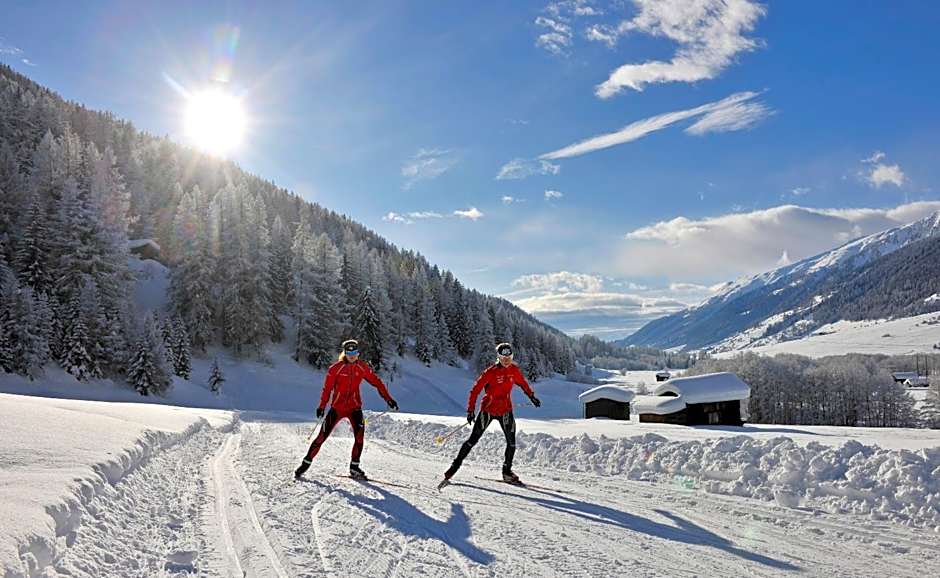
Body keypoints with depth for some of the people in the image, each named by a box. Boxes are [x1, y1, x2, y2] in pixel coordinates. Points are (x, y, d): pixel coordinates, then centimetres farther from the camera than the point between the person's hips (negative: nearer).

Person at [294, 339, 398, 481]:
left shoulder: (362, 367, -1)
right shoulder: (336, 368, -8)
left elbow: (376, 382, 3)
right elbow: (327, 388, -5)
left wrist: (388, 399, -1)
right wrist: (322, 406, -10)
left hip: (354, 407, 2)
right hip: (337, 407, -2)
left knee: (360, 435, -15)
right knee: (323, 435, -1)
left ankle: (354, 468, -2)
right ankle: (306, 463, 15)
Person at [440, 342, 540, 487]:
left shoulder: (514, 370, -2)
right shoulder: (491, 372, -17)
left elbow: (522, 383, 19)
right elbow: (475, 390, -15)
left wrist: (532, 396, 24)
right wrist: (470, 410, -19)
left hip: (505, 411, 4)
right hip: (488, 409, -4)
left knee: (511, 442, 0)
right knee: (473, 439, -4)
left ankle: (507, 471, 18)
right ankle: (455, 466, 5)